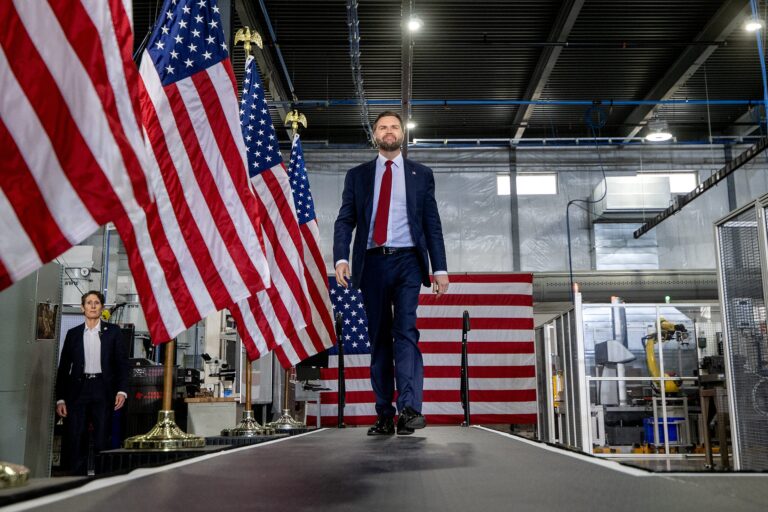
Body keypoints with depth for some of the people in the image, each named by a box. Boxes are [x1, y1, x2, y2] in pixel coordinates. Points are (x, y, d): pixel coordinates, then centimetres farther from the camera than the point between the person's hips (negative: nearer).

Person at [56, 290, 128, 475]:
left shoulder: (113, 331, 6)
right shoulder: (73, 333, 10)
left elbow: (122, 363, 4)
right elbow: (63, 367, 10)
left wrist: (122, 390, -8)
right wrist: (60, 399, 3)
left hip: (103, 391, -1)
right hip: (78, 390, 2)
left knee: (102, 441, 0)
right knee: (75, 440, 0)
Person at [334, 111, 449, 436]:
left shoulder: (421, 174, 14)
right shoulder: (357, 176, 15)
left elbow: (432, 224, 9)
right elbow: (345, 221, 7)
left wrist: (440, 268, 1)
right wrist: (341, 258, -9)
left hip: (407, 261, -1)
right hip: (372, 263, 2)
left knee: (405, 330, -15)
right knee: (378, 338, 2)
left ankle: (409, 409, -21)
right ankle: (385, 417, 5)